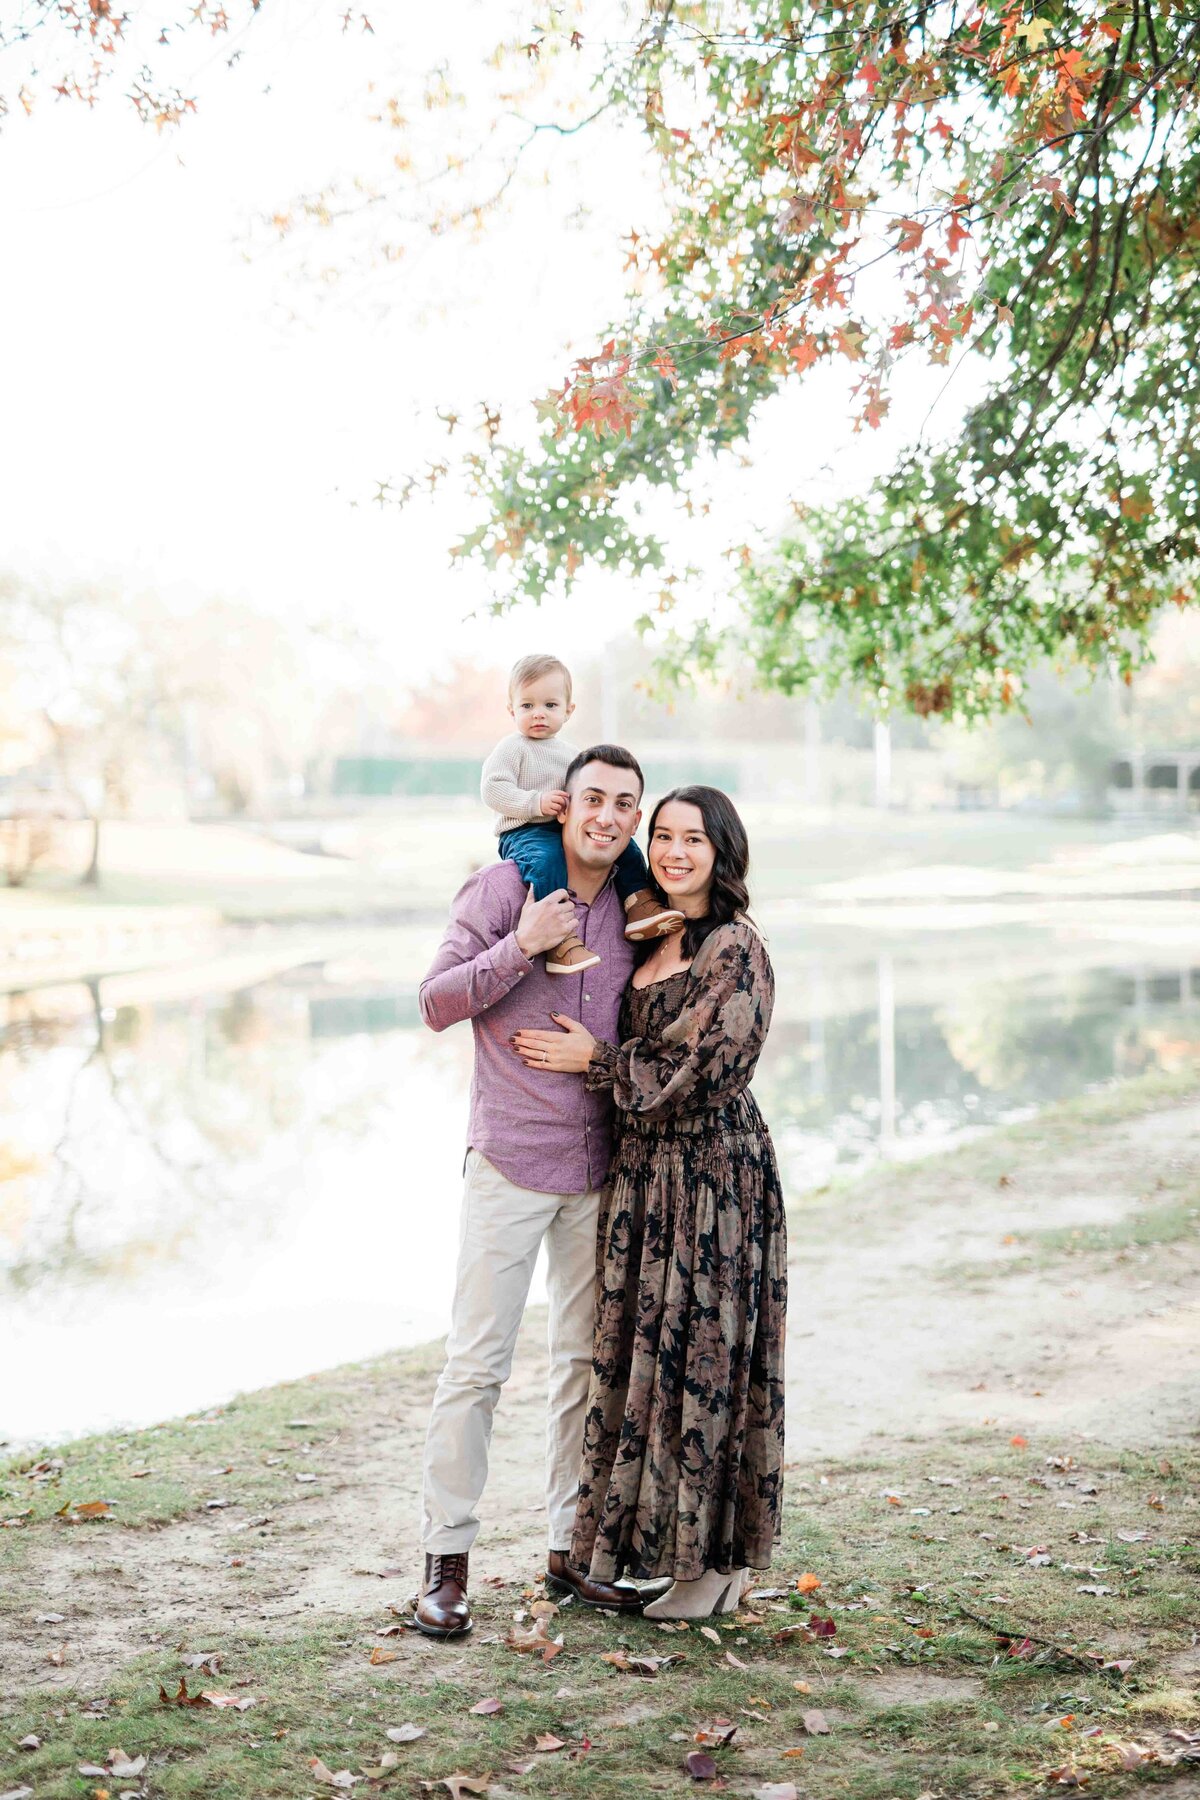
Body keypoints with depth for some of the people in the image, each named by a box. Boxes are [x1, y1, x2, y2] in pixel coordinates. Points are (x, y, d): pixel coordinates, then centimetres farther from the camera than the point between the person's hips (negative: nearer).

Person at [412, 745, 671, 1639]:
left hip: (600, 1169, 5)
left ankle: (571, 1549, 23)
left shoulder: (635, 910, 8)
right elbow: (436, 1002, -8)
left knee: (589, 1362, 11)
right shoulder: (503, 888, -5)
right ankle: (447, 1559, 6)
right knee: (478, 1360, -4)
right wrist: (522, 946, -19)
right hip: (510, 1161, -5)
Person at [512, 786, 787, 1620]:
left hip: (715, 1169, -8)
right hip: (646, 1168, 8)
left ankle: (717, 1561, 10)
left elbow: (708, 1073, -18)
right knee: (646, 1349, 12)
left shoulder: (737, 950, -13)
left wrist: (598, 1062, -10)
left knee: (702, 1353, -1)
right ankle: (658, 1545, 23)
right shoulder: (652, 938, 11)